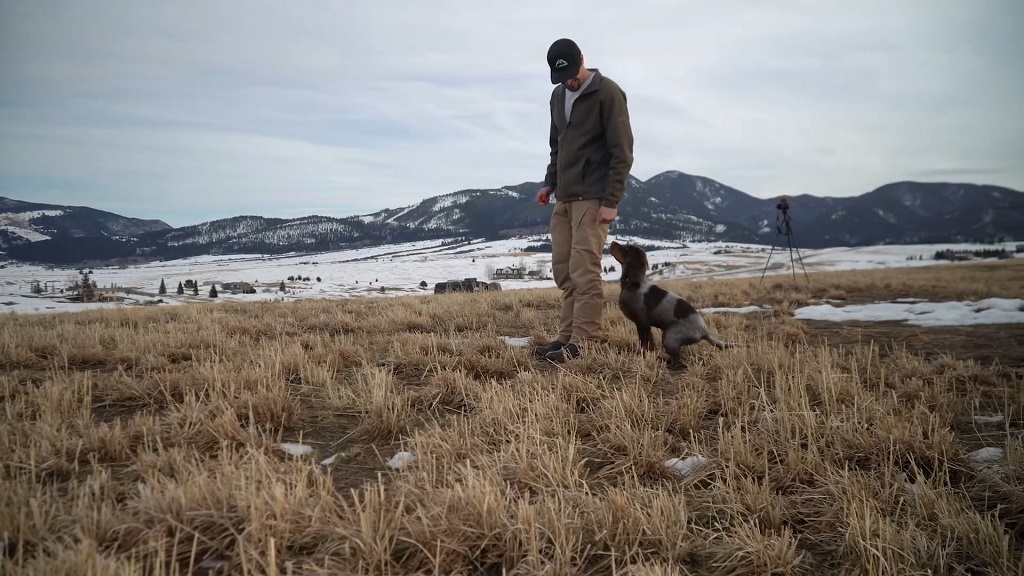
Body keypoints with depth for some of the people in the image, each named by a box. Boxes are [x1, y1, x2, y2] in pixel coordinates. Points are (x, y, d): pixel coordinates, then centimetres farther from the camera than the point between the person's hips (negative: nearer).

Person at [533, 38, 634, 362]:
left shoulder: (608, 93, -10)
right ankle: (568, 335, 14)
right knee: (563, 270, 7)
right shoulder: (558, 96, 13)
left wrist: (611, 201, -17)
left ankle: (584, 342, -7)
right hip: (564, 198, 8)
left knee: (584, 270, -11)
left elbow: (622, 151, -13)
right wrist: (550, 182, 11)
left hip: (593, 198, -8)